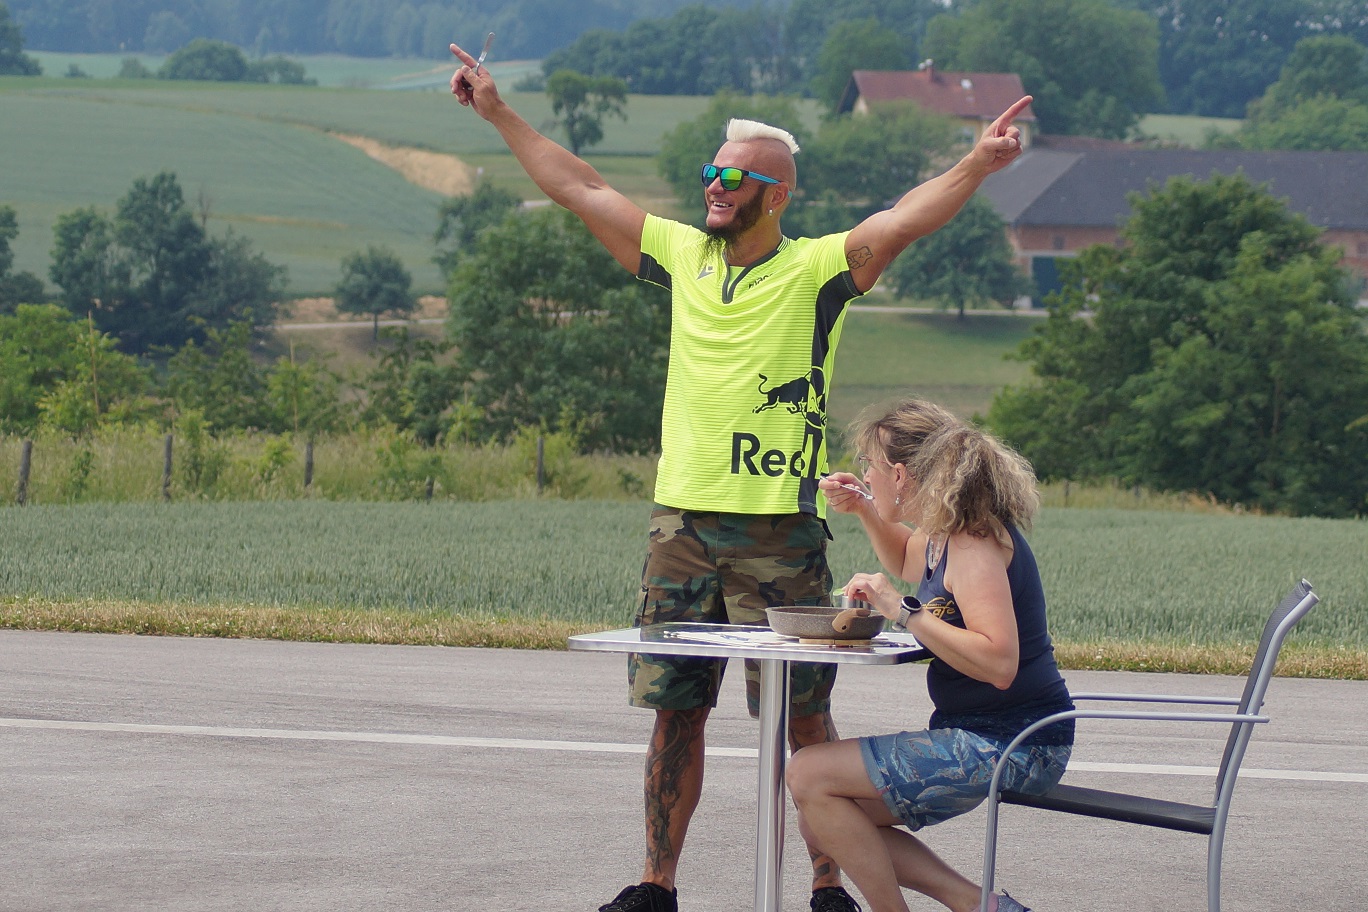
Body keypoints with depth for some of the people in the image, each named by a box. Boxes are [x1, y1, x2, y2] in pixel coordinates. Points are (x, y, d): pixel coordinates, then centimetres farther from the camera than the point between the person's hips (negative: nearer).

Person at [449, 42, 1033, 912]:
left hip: (780, 532, -5)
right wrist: (500, 112, 21)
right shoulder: (686, 256, 10)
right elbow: (581, 189, 17)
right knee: (674, 709, 10)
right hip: (682, 522, 5)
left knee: (804, 716, -1)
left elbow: (908, 218, -19)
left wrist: (980, 164, -35)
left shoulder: (817, 269, -4)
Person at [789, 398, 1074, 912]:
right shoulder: (947, 531, 10)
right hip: (979, 738, 10)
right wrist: (862, 511, 19)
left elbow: (998, 664, -31)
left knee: (809, 776, -14)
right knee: (820, 824, 10)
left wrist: (904, 612, -28)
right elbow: (909, 561, 37)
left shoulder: (975, 542, -19)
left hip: (1008, 746, -10)